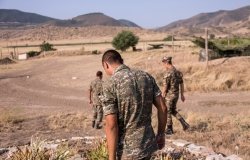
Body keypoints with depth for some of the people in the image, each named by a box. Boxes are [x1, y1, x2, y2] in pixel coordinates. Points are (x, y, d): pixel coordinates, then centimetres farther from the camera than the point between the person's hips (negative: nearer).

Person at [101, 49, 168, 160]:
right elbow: (163, 108, 3)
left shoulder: (110, 84, -16)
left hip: (127, 149, -6)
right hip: (148, 143, 6)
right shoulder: (146, 76, 2)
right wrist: (161, 134, 15)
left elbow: (111, 125, -20)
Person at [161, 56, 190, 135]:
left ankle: (169, 130, 16)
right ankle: (184, 124, 13)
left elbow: (165, 87, -20)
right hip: (176, 95, 8)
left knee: (167, 112, 6)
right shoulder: (178, 72, 5)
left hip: (169, 95, -8)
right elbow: (181, 84, 12)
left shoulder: (168, 73, -21)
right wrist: (182, 95, 20)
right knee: (173, 111, 22)